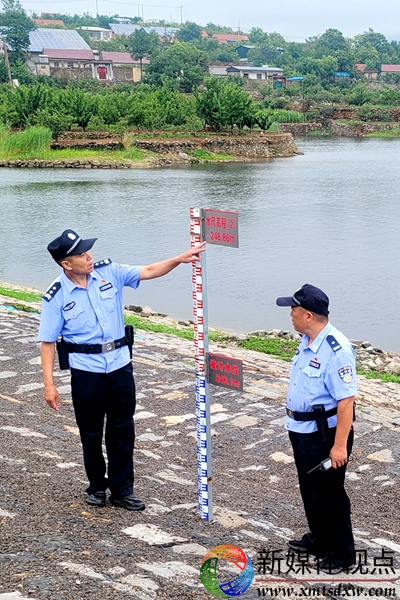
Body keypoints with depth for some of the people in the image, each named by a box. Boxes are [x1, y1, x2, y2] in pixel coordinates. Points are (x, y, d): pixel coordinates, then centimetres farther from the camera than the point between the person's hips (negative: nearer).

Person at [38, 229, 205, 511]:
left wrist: (179, 259, -16)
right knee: (91, 434, 12)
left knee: (123, 431, 9)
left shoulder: (109, 272, -3)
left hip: (120, 365, 3)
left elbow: (147, 272, -1)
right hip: (86, 371, -3)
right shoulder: (56, 296, -11)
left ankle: (122, 490, 22)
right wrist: (49, 384, -11)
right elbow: (48, 342, -8)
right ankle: (97, 487, 32)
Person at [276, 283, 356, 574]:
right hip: (302, 430, 10)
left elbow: (346, 400, -27)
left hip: (325, 434, -10)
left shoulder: (336, 350, -26)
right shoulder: (307, 341, 4)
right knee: (309, 489, 23)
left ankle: (341, 553, 22)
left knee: (329, 494, 4)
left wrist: (340, 445, -27)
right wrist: (295, 422, 21)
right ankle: (319, 539, 42)